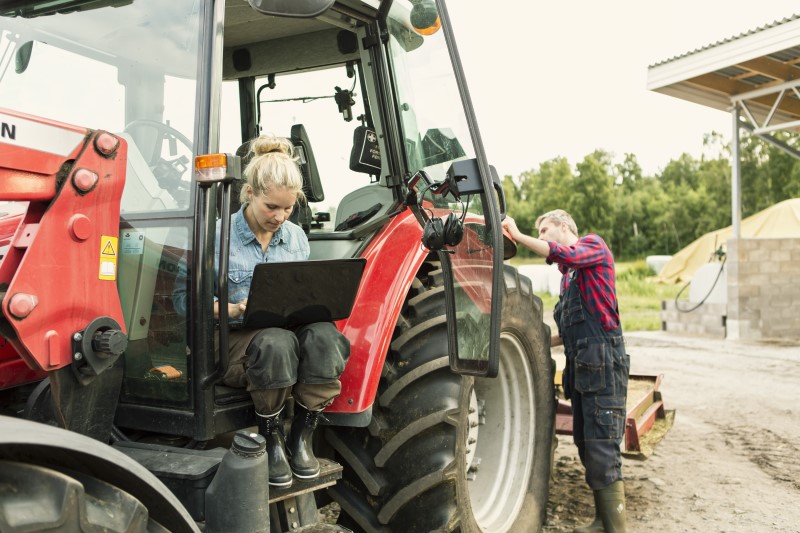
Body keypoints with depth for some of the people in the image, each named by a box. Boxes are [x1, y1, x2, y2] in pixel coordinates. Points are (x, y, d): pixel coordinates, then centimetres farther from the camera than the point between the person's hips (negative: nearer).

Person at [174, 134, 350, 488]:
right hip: (235, 340, -4)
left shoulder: (297, 238, 14)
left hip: (290, 330, 4)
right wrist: (235, 309, -19)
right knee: (276, 342, -40)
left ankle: (302, 435, -13)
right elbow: (184, 296, -5)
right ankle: (271, 438, -14)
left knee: (323, 336, -33)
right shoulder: (218, 235, -3)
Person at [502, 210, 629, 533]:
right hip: (581, 368, 9)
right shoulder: (568, 274, 24)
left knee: (602, 451, -11)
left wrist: (518, 236, -19)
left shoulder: (593, 245, 2)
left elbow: (565, 254, -21)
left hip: (603, 364, -9)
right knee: (586, 446, 12)